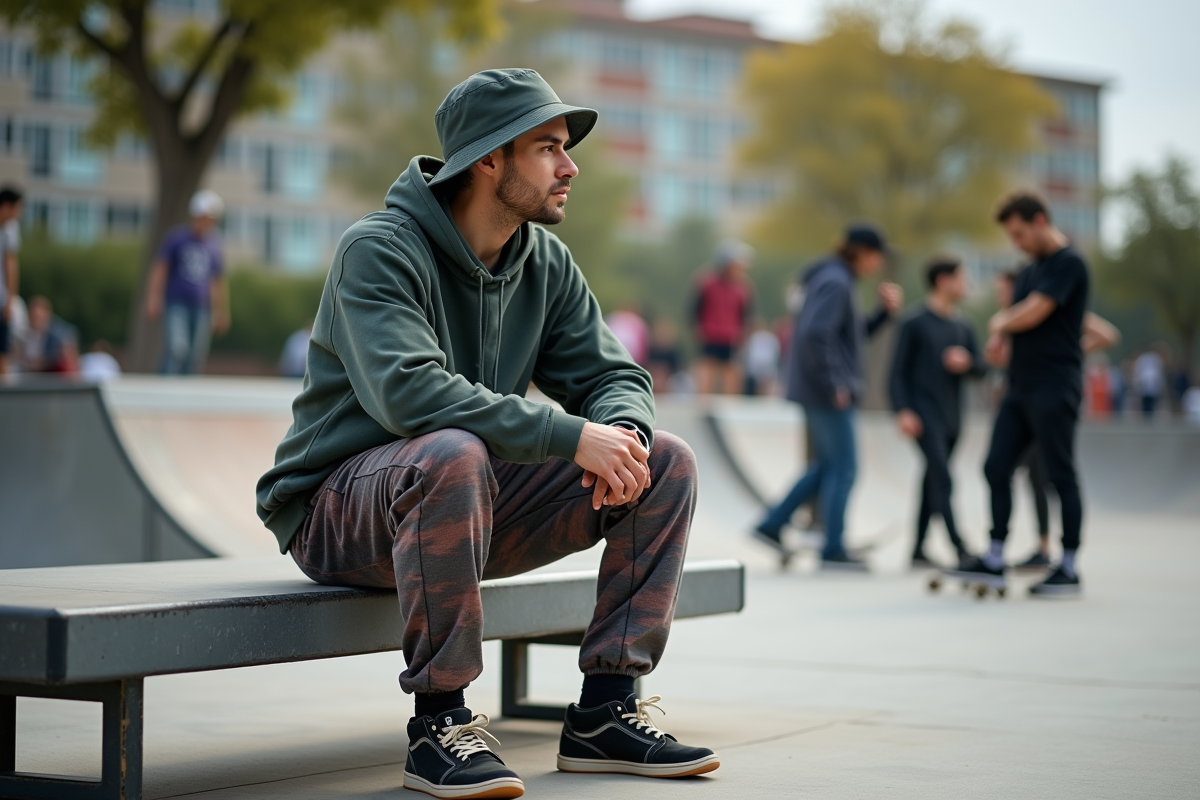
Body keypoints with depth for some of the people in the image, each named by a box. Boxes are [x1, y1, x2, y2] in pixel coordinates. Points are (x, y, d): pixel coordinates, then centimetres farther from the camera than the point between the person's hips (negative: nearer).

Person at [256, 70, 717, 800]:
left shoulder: (546, 263, 5)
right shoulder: (379, 250, -18)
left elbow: (614, 376, 5)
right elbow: (407, 391, -33)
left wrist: (622, 432, -21)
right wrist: (572, 435, -36)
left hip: (476, 499, 7)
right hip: (338, 510, -7)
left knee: (667, 462, -6)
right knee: (454, 455, -40)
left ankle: (604, 712, -5)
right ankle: (439, 724, -27)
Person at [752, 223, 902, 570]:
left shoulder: (837, 280, 16)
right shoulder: (835, 282, -15)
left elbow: (858, 332, 24)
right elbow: (815, 334, -26)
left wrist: (885, 311, 9)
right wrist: (833, 384, -21)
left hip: (820, 393, 10)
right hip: (829, 394, -10)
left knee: (828, 465, 16)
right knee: (843, 468, -3)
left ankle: (772, 525, 16)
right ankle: (833, 550, 2)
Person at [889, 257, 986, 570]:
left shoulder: (962, 328, 15)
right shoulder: (916, 323, -4)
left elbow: (981, 368, 16)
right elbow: (898, 371, -6)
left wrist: (967, 362, -7)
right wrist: (903, 411, -16)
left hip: (951, 419, 7)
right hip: (924, 415, -7)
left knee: (932, 483, 10)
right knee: (942, 479, -16)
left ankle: (918, 549, 17)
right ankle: (960, 548, -22)